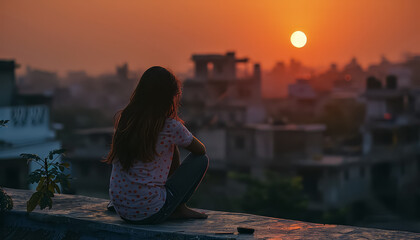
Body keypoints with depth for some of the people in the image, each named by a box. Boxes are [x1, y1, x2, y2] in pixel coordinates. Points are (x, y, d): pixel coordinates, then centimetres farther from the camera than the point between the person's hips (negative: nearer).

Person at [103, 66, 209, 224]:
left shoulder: (121, 118, 2)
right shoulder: (170, 127, -12)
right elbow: (201, 150, 7)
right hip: (150, 214, -6)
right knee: (201, 159, 7)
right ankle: (179, 209, 12)